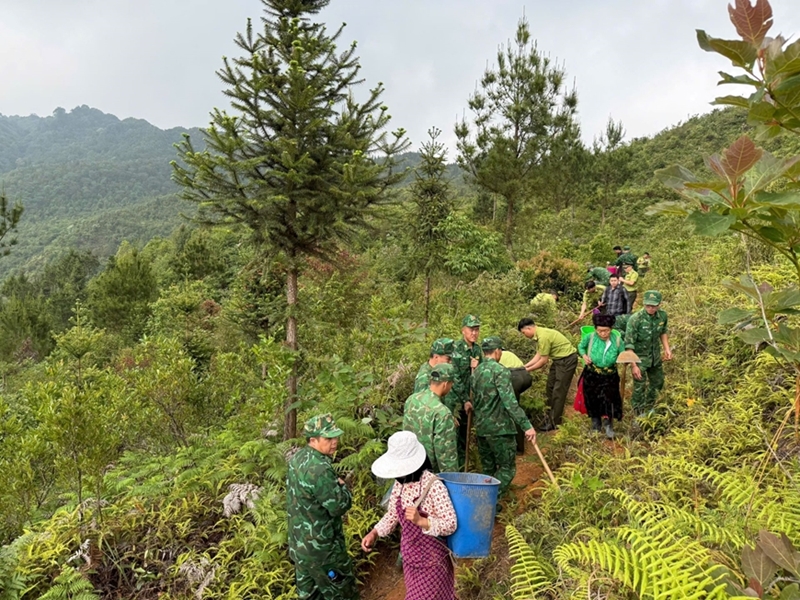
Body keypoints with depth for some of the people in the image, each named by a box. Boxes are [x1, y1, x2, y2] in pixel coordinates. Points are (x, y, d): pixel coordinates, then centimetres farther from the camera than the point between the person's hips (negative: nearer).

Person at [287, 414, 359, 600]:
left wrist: (335, 485, 2)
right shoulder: (319, 470, -32)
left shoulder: (298, 457, -2)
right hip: (320, 545, -9)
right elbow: (339, 506, -25)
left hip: (299, 540, 9)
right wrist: (342, 486, -7)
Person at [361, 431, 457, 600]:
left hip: (432, 560, -6)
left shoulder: (433, 486, -26)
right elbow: (393, 514, 9)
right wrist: (374, 533, -5)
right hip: (410, 557, 6)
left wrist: (421, 521, -35)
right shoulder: (399, 484, -5)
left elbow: (450, 525, -23)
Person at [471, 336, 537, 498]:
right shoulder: (500, 371, -15)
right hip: (500, 428, -7)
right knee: (507, 468, 4)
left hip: (481, 428, 7)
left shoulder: (477, 371, 9)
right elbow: (510, 402, -23)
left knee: (488, 469, 17)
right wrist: (527, 426, -23)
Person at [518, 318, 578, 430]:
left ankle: (555, 423, 3)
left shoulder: (543, 337, -27)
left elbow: (544, 360, -20)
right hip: (559, 359, 10)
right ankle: (550, 417, 29)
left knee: (558, 391, -5)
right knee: (550, 387, 16)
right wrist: (525, 366, 3)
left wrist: (528, 370, -9)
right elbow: (538, 355, 7)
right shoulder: (539, 334, 2)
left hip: (567, 359, -10)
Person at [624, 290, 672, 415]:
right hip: (640, 357, -6)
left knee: (658, 382, 23)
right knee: (639, 387, 2)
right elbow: (629, 344, -25)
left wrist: (667, 348, 1)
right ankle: (638, 413, 24)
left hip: (655, 356, 6)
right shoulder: (635, 319, -29)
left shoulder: (663, 315, -12)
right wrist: (634, 365, -27)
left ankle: (649, 407, 49)